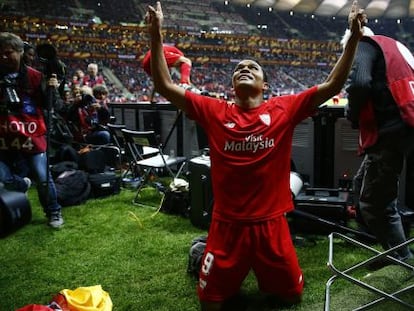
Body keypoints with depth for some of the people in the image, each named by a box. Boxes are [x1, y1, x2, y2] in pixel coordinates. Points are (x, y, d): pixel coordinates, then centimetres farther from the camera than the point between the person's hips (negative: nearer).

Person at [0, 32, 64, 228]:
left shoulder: (34, 76, -3)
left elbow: (46, 105, 0)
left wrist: (51, 90, -18)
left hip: (32, 135, -3)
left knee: (43, 177, 3)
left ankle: (53, 212, 22)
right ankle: (23, 184, 39)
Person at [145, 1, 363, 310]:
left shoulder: (284, 109, -1)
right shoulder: (214, 111, -2)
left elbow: (333, 85, -2)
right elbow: (165, 86, -4)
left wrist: (354, 38, -7)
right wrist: (156, 35, -11)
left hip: (271, 224, 1)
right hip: (227, 225, 0)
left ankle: (265, 273, 47)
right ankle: (232, 272, 42)